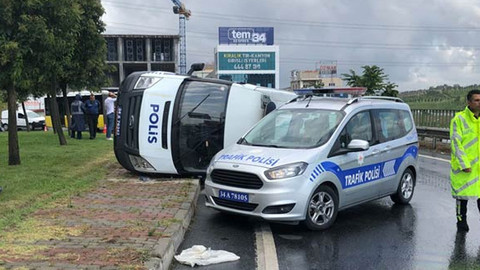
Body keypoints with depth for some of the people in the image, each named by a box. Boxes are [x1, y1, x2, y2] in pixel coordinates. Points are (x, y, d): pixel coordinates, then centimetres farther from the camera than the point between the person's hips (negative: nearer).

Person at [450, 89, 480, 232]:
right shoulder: (459, 119, -8)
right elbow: (456, 143, -12)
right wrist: (464, 164, -17)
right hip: (463, 167, -4)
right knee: (462, 196, 8)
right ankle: (461, 222, 24)